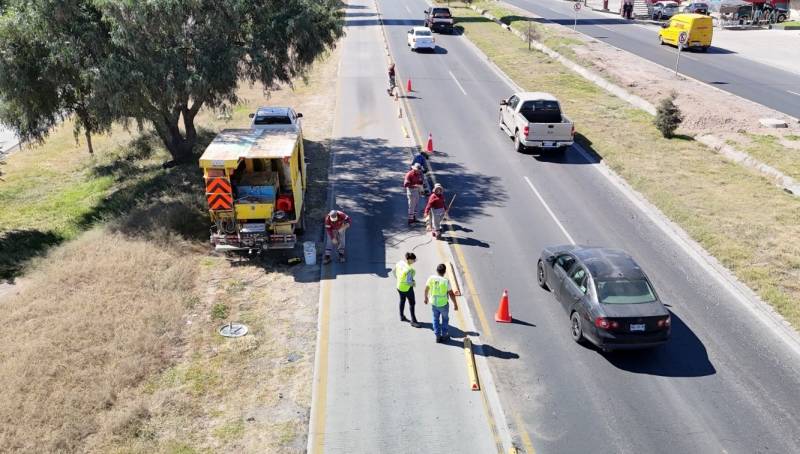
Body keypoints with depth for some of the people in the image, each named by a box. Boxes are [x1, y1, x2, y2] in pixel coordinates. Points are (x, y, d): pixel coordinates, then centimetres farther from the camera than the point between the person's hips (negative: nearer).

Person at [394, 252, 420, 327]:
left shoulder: (400, 263, -10)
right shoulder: (409, 269, -32)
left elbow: (395, 272, 3)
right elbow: (408, 281, -30)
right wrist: (413, 282, -10)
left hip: (399, 285, 8)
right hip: (407, 288, -8)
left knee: (402, 300, 26)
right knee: (412, 303, 7)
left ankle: (402, 316, 43)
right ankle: (413, 321, 16)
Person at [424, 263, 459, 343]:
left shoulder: (431, 278, -12)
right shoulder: (446, 281, -22)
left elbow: (426, 289, 2)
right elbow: (451, 294, -17)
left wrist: (426, 298, 20)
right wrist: (455, 304, -5)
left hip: (433, 303, 3)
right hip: (443, 304, -3)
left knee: (435, 319, 19)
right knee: (445, 319, 20)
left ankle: (438, 336, 23)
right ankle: (444, 335, 30)